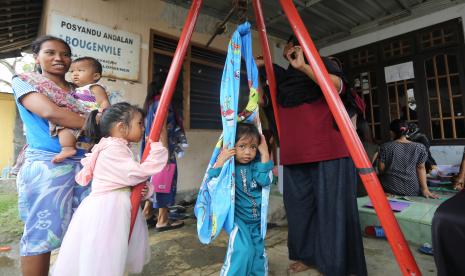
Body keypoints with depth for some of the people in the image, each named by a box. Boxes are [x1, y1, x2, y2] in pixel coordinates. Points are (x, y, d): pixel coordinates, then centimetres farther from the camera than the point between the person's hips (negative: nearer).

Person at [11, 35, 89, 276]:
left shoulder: (77, 90, 18)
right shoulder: (23, 80, 4)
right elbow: (49, 112, -15)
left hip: (84, 164, 5)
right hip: (46, 165, -4)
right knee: (41, 232, 2)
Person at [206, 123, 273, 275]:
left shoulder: (256, 164, -5)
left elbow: (265, 180, -21)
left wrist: (265, 154, -21)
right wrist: (221, 160, -33)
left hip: (257, 219, 4)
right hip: (238, 218, -4)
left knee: (259, 252, 14)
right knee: (243, 251, -16)